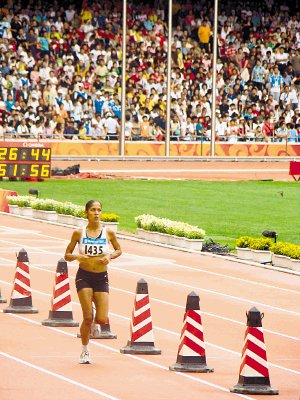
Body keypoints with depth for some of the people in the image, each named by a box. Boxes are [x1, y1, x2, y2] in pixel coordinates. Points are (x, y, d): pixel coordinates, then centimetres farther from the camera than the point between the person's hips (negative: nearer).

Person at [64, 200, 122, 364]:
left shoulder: (108, 233, -3)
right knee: (87, 317, -7)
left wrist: (110, 256, -8)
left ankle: (93, 324, 34)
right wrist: (77, 256, -17)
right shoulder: (79, 233, -4)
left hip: (101, 278, 1)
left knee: (102, 319, -5)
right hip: (84, 276, -1)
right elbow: (67, 255, 4)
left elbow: (119, 250, 13)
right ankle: (85, 351, 13)